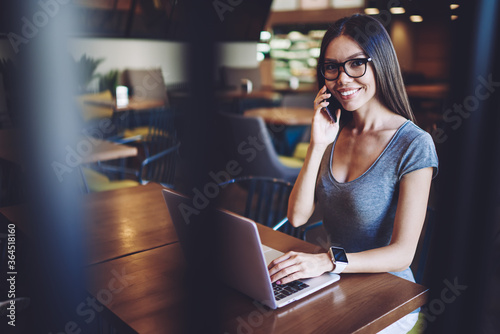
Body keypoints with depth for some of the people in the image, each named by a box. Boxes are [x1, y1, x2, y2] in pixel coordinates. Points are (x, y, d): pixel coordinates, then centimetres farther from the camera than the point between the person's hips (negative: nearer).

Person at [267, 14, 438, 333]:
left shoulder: (414, 145, -14)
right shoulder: (335, 133, 3)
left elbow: (402, 253, -18)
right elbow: (298, 216, -3)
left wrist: (327, 261, -32)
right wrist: (318, 145, -12)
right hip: (335, 286, 5)